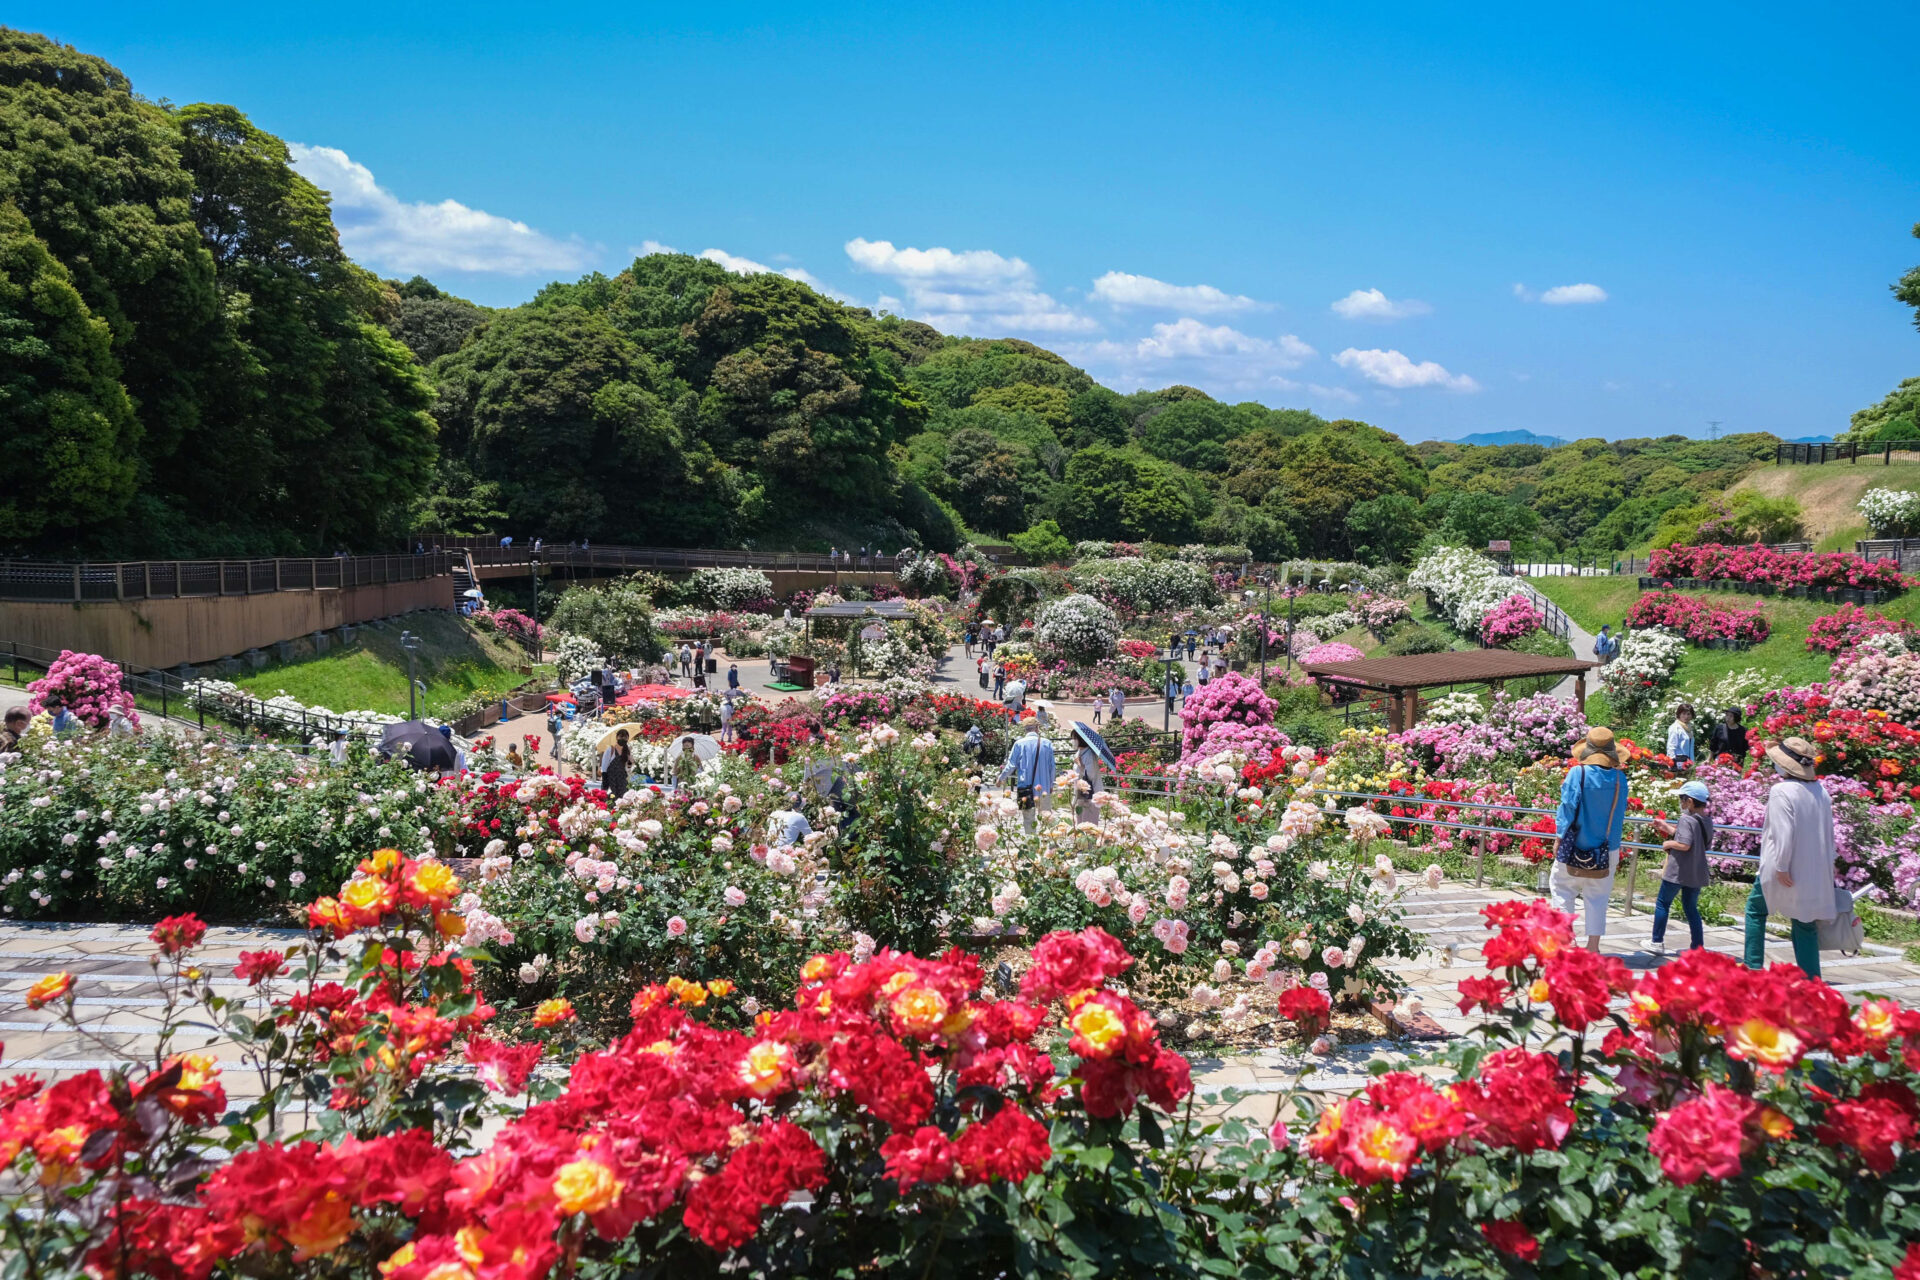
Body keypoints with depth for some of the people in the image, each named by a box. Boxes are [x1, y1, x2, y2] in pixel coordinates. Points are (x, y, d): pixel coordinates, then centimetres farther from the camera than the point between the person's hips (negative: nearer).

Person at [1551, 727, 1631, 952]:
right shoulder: (1619, 778, -3)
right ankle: (1593, 945, 12)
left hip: (1576, 847, -3)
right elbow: (1620, 814, 8)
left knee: (1562, 886, 11)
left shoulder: (1578, 773, -13)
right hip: (1607, 850, 3)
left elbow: (1568, 807, -10)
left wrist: (1559, 839, -2)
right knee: (1598, 897, 10)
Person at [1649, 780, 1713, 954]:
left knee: (1662, 904, 6)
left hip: (1677, 872, -7)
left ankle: (1657, 943, 9)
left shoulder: (1686, 820, -17)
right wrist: (1668, 829, 18)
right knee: (1691, 908, 15)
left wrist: (1668, 843, -10)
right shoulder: (1708, 822, 8)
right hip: (1696, 874, 7)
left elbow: (1684, 844, -29)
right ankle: (1698, 947, 13)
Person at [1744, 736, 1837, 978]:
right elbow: (1828, 833, 13)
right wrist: (1827, 865, 21)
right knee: (1806, 925, 11)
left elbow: (1783, 832, -23)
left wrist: (1781, 867, -19)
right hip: (1814, 873, 6)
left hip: (1785, 872, -6)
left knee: (1755, 909, 13)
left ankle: (1753, 968, 11)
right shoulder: (1821, 792, 7)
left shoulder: (1782, 791, -17)